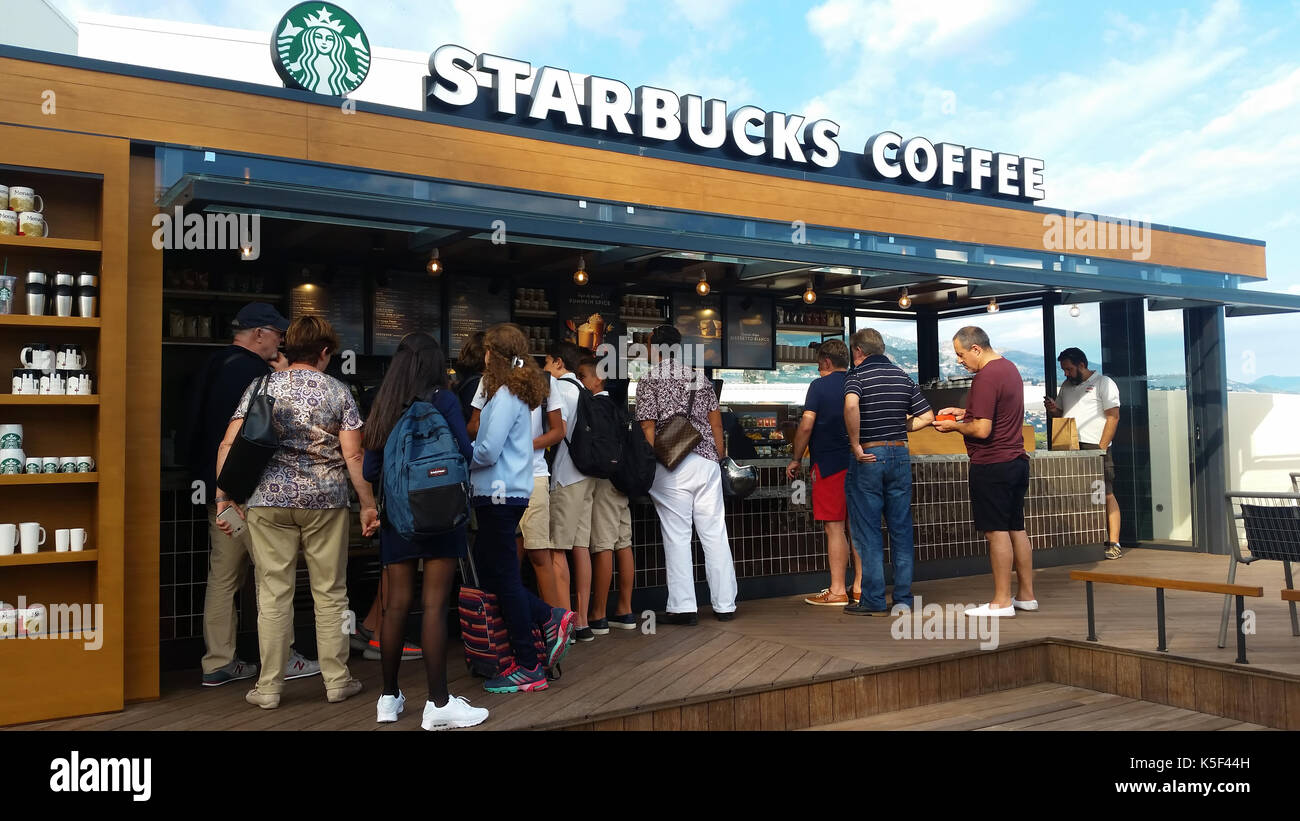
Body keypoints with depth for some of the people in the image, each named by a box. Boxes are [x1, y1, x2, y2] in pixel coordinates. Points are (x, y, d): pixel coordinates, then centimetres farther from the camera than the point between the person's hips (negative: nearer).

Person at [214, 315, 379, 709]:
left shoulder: (261, 387, 6)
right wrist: (368, 504, 2)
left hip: (269, 500, 1)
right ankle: (337, 681, 16)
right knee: (330, 594, 8)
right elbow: (353, 456, -3)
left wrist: (223, 496, 4)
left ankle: (269, 688, 12)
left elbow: (229, 445, -1)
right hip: (325, 502, -1)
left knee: (274, 594, 6)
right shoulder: (338, 392, 2)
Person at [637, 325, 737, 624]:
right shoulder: (699, 378, 12)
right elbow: (716, 422, 12)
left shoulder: (649, 380, -1)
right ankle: (725, 605, 11)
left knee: (677, 536, 1)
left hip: (671, 466, -4)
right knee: (715, 534, 6)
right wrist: (719, 453, 19)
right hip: (706, 461, 4)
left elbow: (648, 428, -6)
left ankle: (683, 607, 2)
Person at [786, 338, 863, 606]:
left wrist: (795, 459, -3)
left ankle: (837, 591, 0)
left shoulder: (820, 385, -6)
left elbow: (806, 425, -12)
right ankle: (860, 587, 14)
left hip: (829, 464, -6)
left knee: (834, 527, -3)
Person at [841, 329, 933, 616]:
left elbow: (851, 404, -29)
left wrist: (856, 446, -21)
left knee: (868, 533, 2)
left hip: (867, 457, -5)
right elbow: (927, 416, 8)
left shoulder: (857, 375, -7)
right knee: (901, 529, 10)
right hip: (900, 455, 5)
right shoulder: (903, 376, 10)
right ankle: (903, 598, 13)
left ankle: (873, 601, 5)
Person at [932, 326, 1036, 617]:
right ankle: (1027, 595, 22)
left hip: (992, 465, -10)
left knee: (997, 531, -3)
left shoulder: (985, 378, -18)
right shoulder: (1009, 368, 14)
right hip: (1016, 460, 10)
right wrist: (963, 412, 16)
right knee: (1016, 528, 14)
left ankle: (1002, 601, 3)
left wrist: (954, 426, -5)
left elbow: (982, 429, -22)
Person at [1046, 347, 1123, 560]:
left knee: (1106, 495, -7)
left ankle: (1114, 544, -7)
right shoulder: (1066, 387, 22)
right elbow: (1062, 414, 30)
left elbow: (1113, 417, -4)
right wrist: (1054, 410, 4)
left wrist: (1101, 449, -12)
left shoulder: (1103, 383, 2)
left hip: (1094, 447, -6)